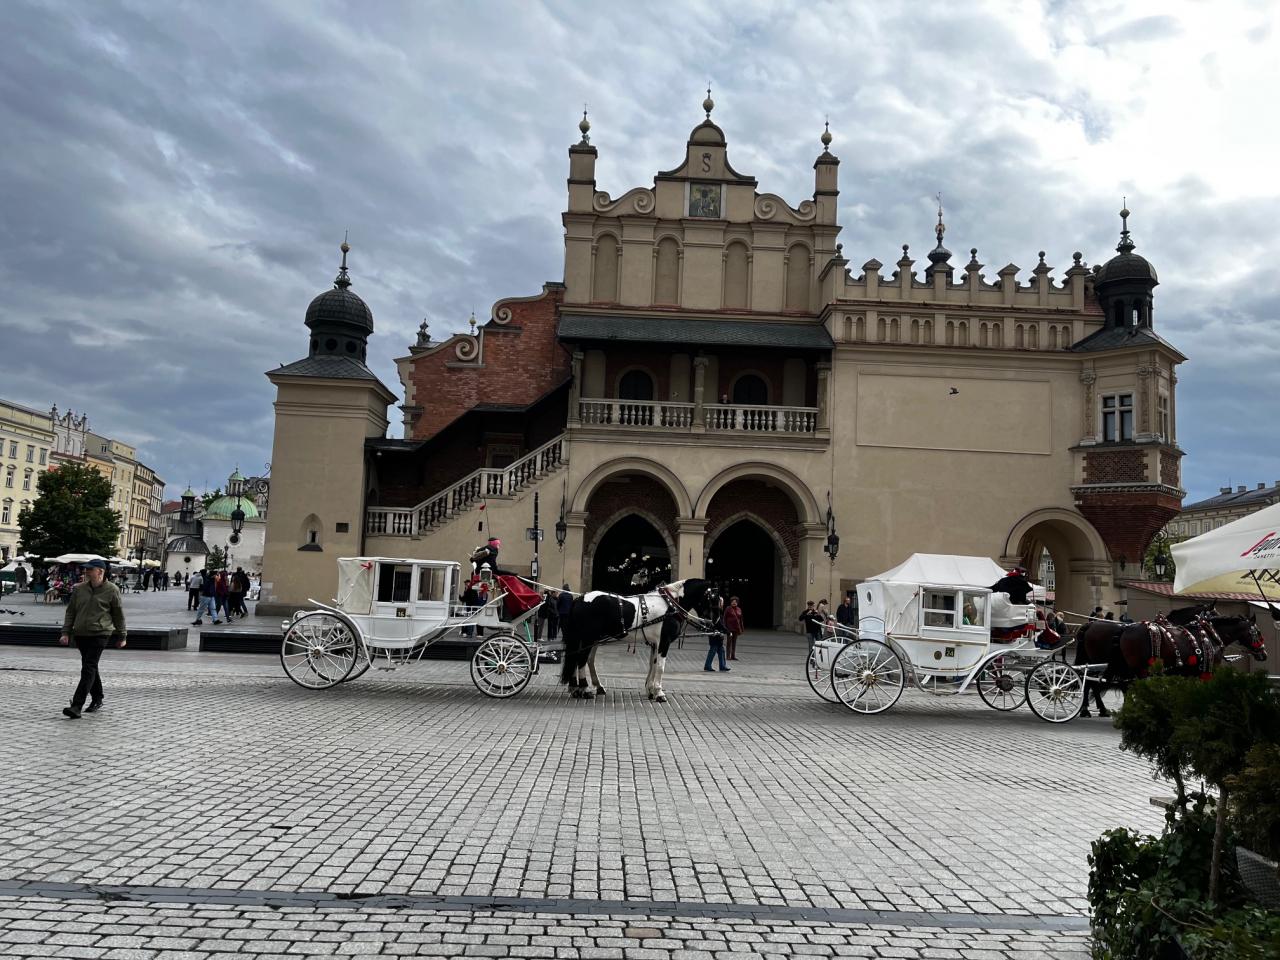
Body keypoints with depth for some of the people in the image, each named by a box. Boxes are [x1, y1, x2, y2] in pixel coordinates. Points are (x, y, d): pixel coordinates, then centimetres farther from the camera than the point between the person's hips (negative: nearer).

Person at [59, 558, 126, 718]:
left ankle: (77, 706, -17)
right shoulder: (79, 589, 7)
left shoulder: (111, 590, -5)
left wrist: (122, 636, 6)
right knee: (91, 669, 15)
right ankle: (97, 700, 29)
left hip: (100, 634, -5)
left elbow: (118, 614, 2)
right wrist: (66, 632, 4)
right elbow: (71, 611, 12)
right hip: (81, 634, 5)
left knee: (88, 669, -13)